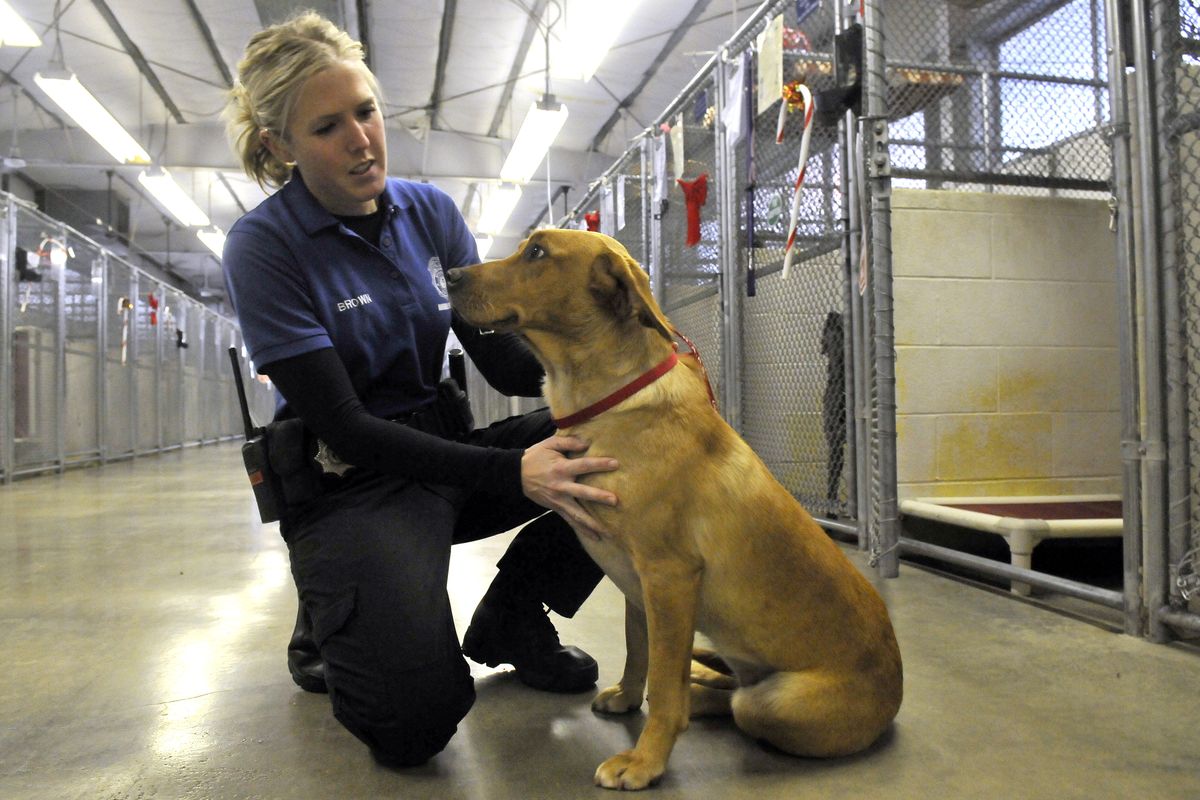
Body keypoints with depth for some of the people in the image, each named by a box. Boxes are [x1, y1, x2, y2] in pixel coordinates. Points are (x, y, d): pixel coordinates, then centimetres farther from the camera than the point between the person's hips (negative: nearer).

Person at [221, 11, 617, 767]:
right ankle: (330, 626, 10)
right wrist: (512, 471, -30)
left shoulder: (429, 210, 3)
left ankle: (511, 616, 4)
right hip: (349, 482, -5)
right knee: (415, 720, -26)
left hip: (448, 448, 6)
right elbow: (343, 426, -19)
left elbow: (499, 355, 1)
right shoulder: (263, 245, -13)